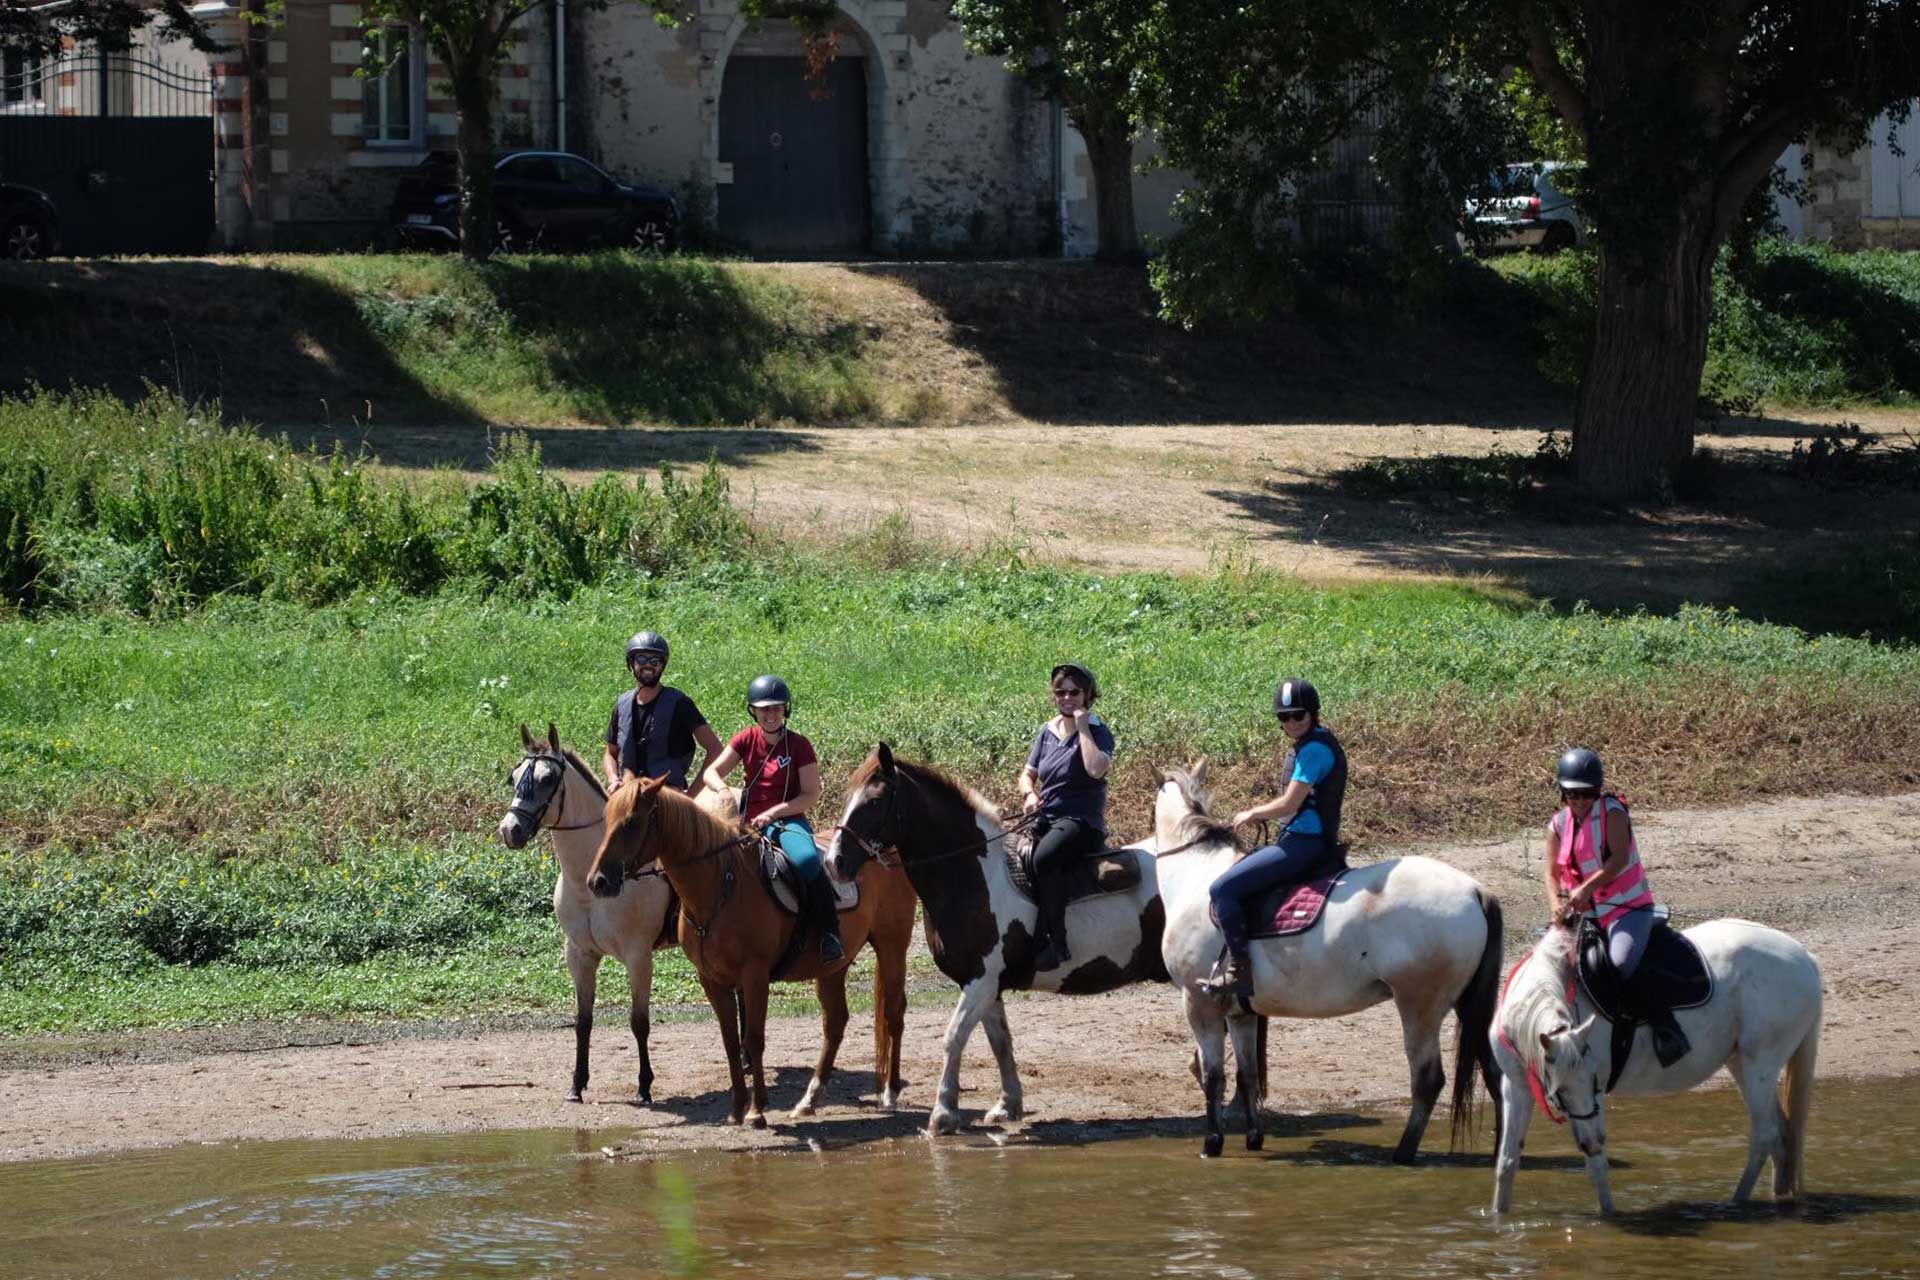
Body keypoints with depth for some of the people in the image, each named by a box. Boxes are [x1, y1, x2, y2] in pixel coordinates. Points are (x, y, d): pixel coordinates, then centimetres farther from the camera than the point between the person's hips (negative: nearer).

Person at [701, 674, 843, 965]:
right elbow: (712, 772, 5)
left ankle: (830, 933, -27)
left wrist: (773, 813, -15)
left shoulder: (799, 745, -1)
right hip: (751, 823, 4)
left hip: (789, 820, -4)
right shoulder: (746, 740, 9)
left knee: (807, 861, -35)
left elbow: (811, 795, -4)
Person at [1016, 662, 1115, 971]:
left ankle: (1056, 944, -33)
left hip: (1082, 821, -7)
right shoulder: (1047, 731, 15)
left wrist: (1082, 728, -16)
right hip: (1046, 819, 7)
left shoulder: (1098, 732, -3)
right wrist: (1029, 794, -4)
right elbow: (1027, 774, 19)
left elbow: (1096, 769, -23)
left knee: (1045, 857, -37)